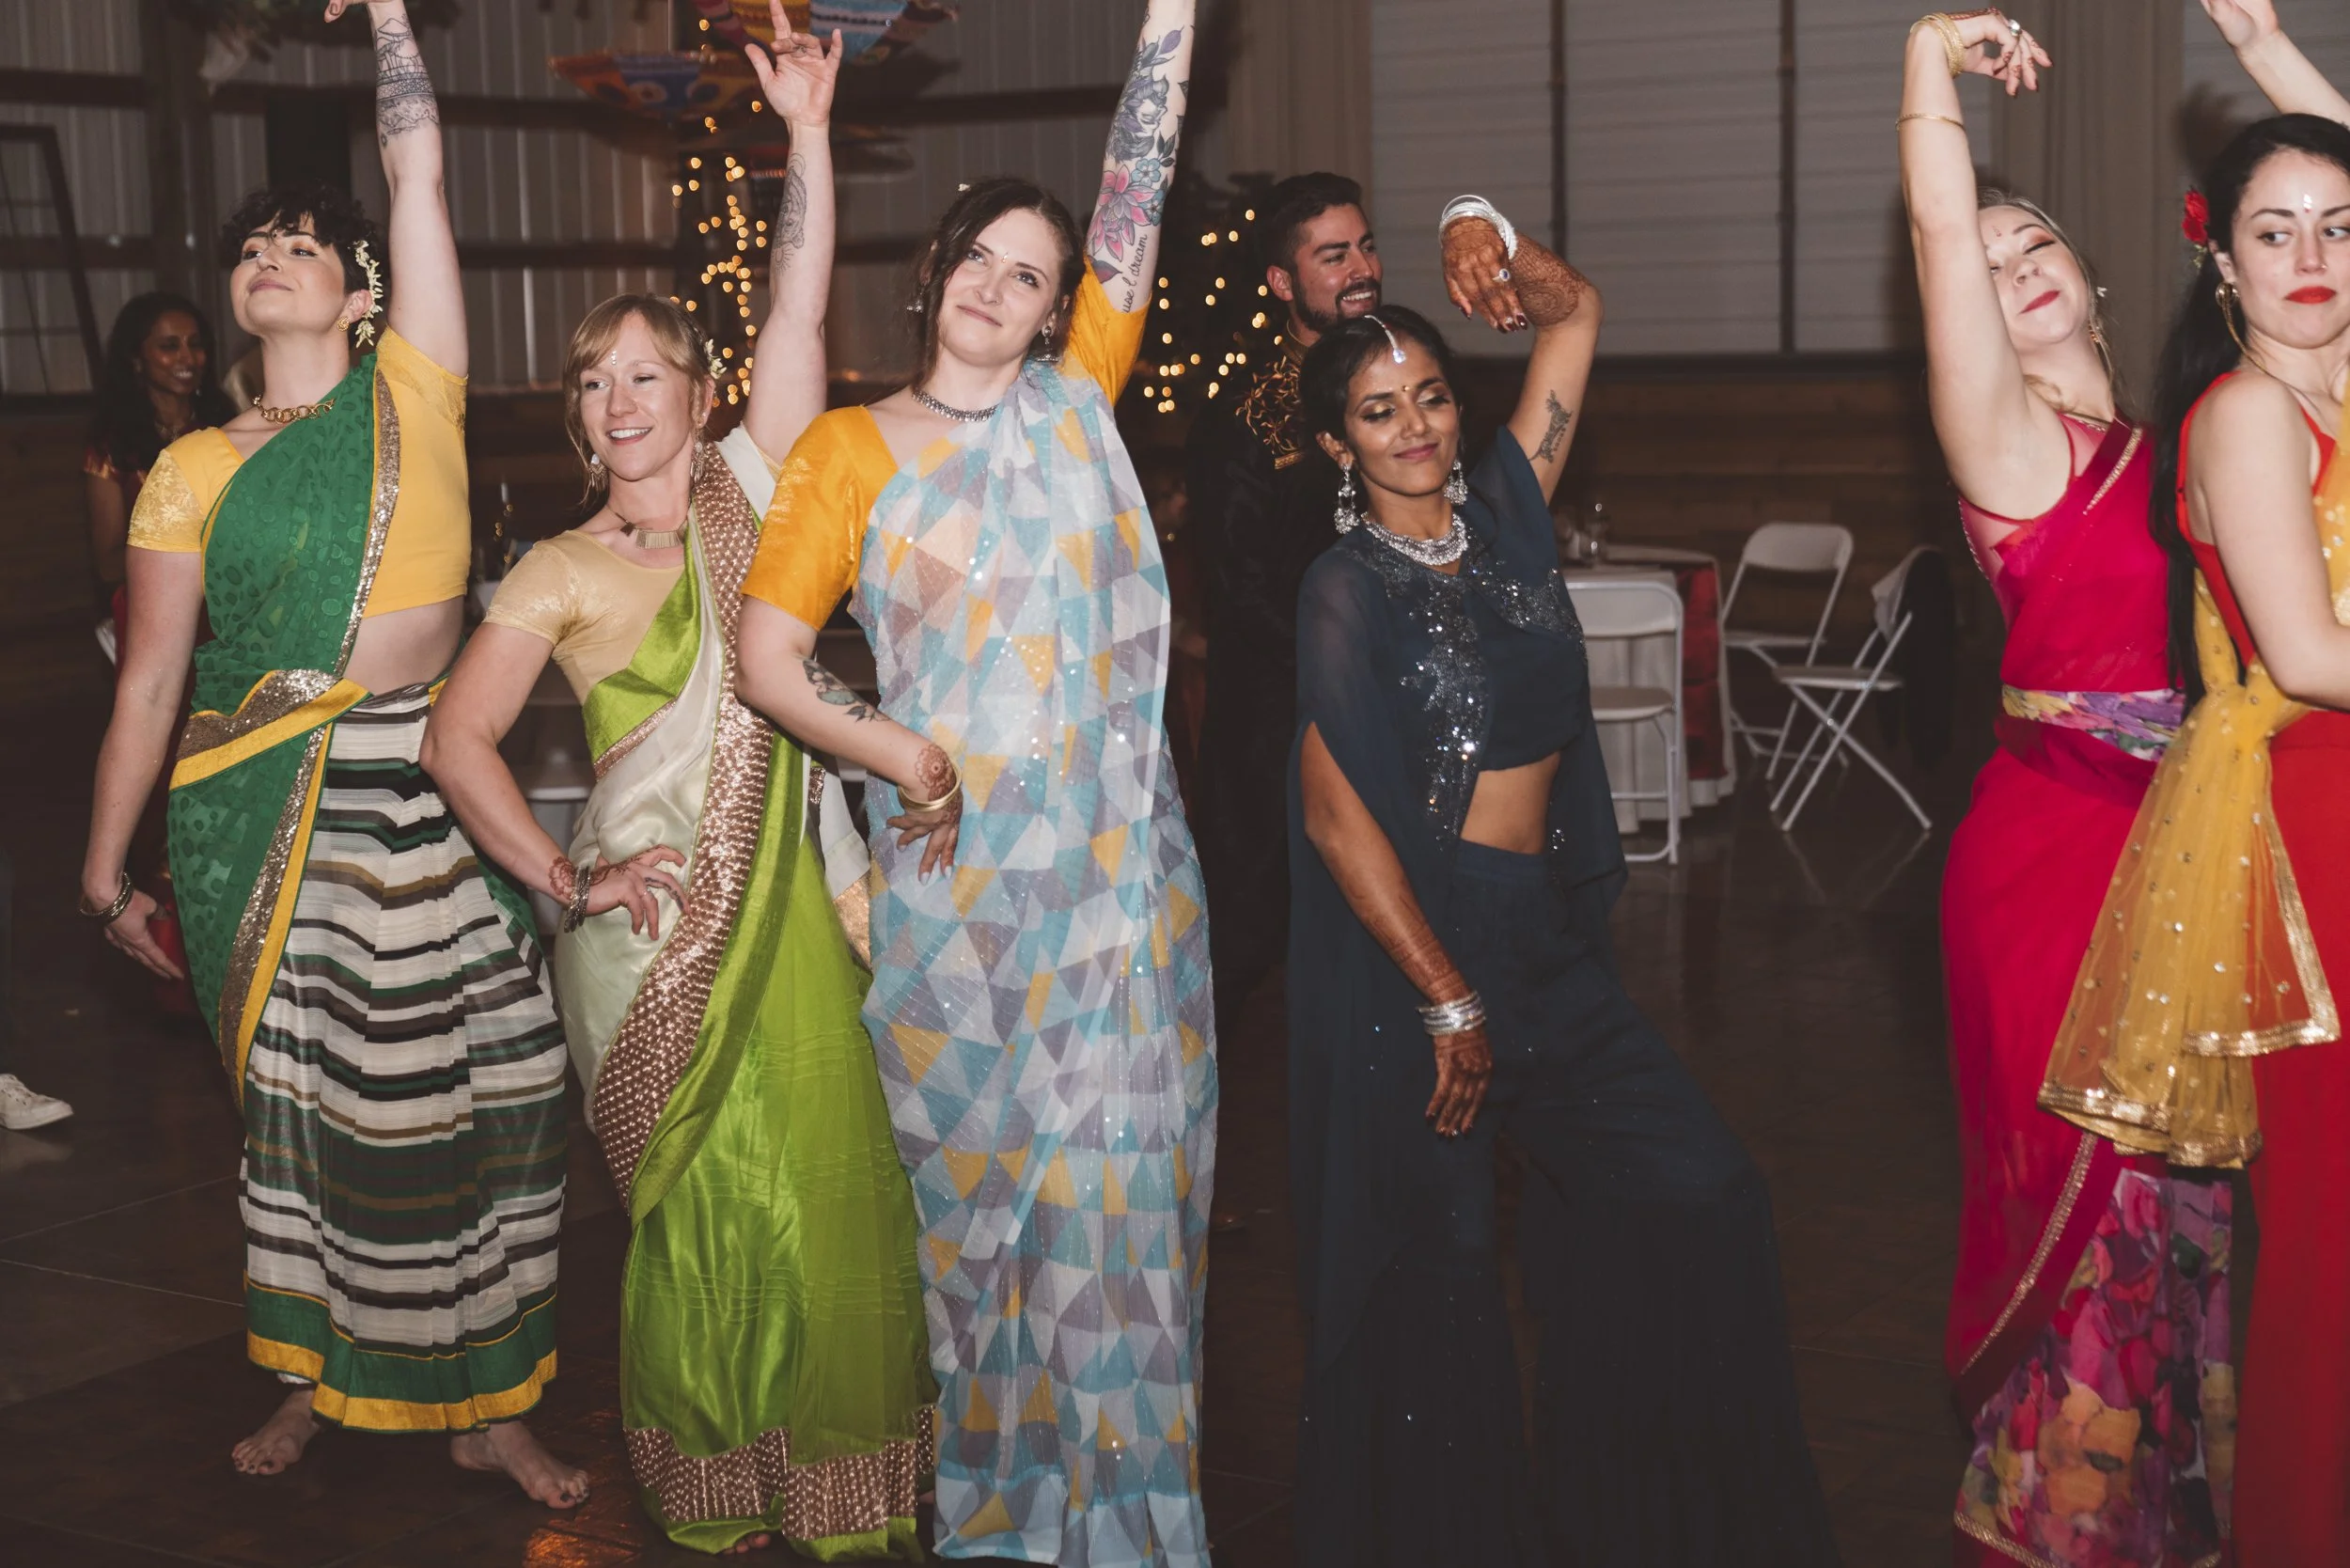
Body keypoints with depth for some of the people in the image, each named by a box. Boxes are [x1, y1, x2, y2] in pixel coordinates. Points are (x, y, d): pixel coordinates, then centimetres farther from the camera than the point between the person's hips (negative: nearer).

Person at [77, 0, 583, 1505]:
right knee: (308, 1099, 8)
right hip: (267, 813, 0)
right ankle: (324, 1374, 27)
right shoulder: (196, 469, 6)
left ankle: (487, 1401, 15)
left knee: (478, 1097, 1)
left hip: (426, 791, 0)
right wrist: (106, 869, 6)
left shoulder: (411, 393, 5)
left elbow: (420, 165, 1)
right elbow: (148, 685, 6)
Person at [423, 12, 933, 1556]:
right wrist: (565, 876, -8)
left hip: (787, 906, 3)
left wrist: (808, 137, -9)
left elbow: (800, 318, -2)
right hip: (652, 925, -2)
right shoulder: (563, 572, 0)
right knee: (712, 1213, 3)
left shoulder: (746, 491, 7)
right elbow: (458, 739, -2)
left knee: (835, 1195, 3)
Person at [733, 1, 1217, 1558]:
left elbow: (1138, 196, 4)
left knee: (1116, 1182, 3)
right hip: (955, 874, -1)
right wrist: (910, 760, -11)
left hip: (1120, 869, 1)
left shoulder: (1076, 403, 9)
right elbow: (766, 655, 0)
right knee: (976, 1187, 7)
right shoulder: (856, 448, 4)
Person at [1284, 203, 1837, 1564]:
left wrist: (1492, 243, -6)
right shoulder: (1348, 587, -8)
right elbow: (1336, 816, -13)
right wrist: (1449, 1003, -14)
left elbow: (1577, 316, 14)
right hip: (1412, 941, -6)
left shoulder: (1504, 511, 7)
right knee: (1436, 1273, 3)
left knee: (1702, 1198, 3)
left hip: (1552, 935, 6)